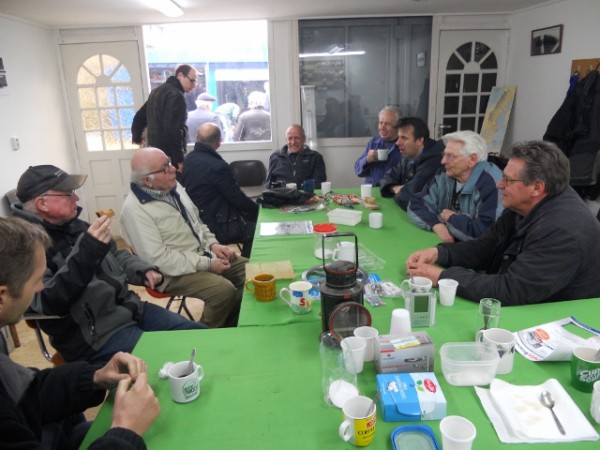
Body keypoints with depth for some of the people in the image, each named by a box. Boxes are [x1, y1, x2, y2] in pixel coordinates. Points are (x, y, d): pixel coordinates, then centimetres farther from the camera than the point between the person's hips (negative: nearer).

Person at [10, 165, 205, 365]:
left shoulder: (72, 224, 9)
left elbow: (116, 255, 22)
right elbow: (48, 303, -27)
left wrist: (144, 270, 3)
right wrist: (86, 251, -33)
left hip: (129, 308, 8)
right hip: (92, 334, -8)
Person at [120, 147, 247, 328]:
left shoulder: (172, 186, 4)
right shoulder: (135, 209, -20)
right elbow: (158, 258, -24)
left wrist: (212, 244, -1)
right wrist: (206, 264, -23)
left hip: (202, 254, 9)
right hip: (174, 271, -8)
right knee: (224, 291, -28)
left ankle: (230, 327, 13)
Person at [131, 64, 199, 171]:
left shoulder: (157, 91, 16)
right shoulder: (176, 95, -14)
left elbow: (139, 117, 23)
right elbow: (173, 129, -23)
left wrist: (137, 137, 37)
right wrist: (179, 159, -21)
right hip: (169, 154, -10)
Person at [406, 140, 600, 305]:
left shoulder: (565, 230, -28)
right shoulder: (523, 206, -1)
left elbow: (510, 290, -31)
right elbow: (484, 248, 5)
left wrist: (441, 276, -25)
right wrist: (438, 252, -11)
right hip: (519, 308, 8)